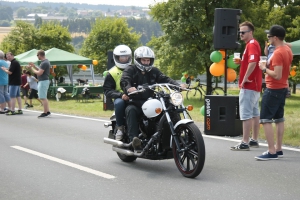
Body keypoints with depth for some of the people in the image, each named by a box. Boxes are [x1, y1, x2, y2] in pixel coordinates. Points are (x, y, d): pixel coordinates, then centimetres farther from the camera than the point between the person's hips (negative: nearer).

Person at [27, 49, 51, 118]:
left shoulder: (44, 63, -19)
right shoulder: (45, 61, 13)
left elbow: (39, 73, -22)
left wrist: (31, 68, -11)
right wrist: (34, 66, 15)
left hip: (43, 81, -11)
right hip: (43, 81, 11)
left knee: (43, 98, -7)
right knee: (44, 97, 16)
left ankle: (45, 112, -4)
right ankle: (47, 111, 19)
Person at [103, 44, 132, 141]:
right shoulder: (112, 73, 10)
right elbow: (107, 90, 1)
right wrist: (121, 95, -16)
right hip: (121, 99, -2)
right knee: (119, 103, -38)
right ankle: (120, 127, -16)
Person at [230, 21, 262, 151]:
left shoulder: (252, 44, -15)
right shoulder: (252, 44, 18)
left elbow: (253, 63, -29)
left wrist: (245, 79, -23)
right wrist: (241, 62, 11)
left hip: (248, 85, -11)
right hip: (255, 85, 11)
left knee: (246, 115, -10)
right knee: (255, 114, 14)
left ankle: (245, 143, -9)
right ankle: (254, 140, 21)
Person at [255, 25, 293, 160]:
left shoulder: (278, 53, -22)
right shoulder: (288, 50, 8)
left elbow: (277, 75, -26)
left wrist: (264, 69, -14)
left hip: (273, 90, -10)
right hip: (283, 88, 10)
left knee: (265, 120, -7)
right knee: (279, 119, 14)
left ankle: (272, 152, -10)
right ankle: (278, 149, 19)